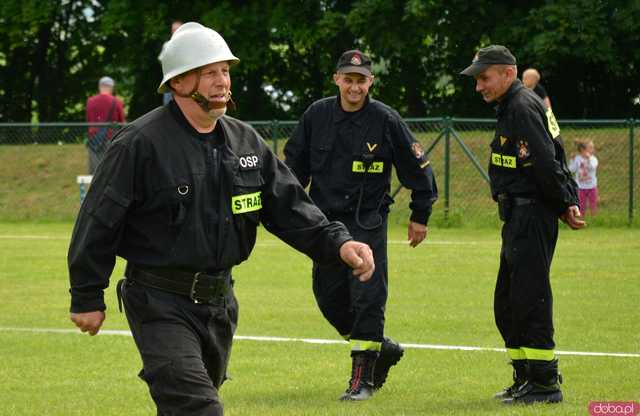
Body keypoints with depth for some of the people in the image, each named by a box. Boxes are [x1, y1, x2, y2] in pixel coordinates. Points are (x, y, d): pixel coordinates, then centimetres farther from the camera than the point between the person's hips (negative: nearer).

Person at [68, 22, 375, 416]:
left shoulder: (246, 141, 8)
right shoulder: (141, 143, -12)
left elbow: (289, 206, 7)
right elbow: (100, 220, -8)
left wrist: (338, 243, -10)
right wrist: (87, 298, -6)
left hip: (219, 300, 7)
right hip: (161, 304, -7)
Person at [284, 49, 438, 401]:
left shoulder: (386, 120, -8)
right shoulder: (316, 115, 0)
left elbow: (417, 168, 1)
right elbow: (294, 163, 12)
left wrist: (420, 216, 4)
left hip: (367, 222, -4)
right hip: (325, 220, 4)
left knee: (367, 298, -10)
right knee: (329, 296, 7)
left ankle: (362, 378, -3)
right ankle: (382, 348, 27)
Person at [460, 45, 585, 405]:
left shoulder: (522, 107, -15)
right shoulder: (511, 107, 18)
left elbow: (545, 163, -21)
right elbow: (553, 160, 17)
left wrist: (564, 206, -14)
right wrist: (569, 201, 10)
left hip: (531, 214, -11)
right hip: (518, 216, 11)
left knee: (530, 298, -9)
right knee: (507, 304, 16)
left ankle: (545, 383, -6)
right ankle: (526, 378, 23)